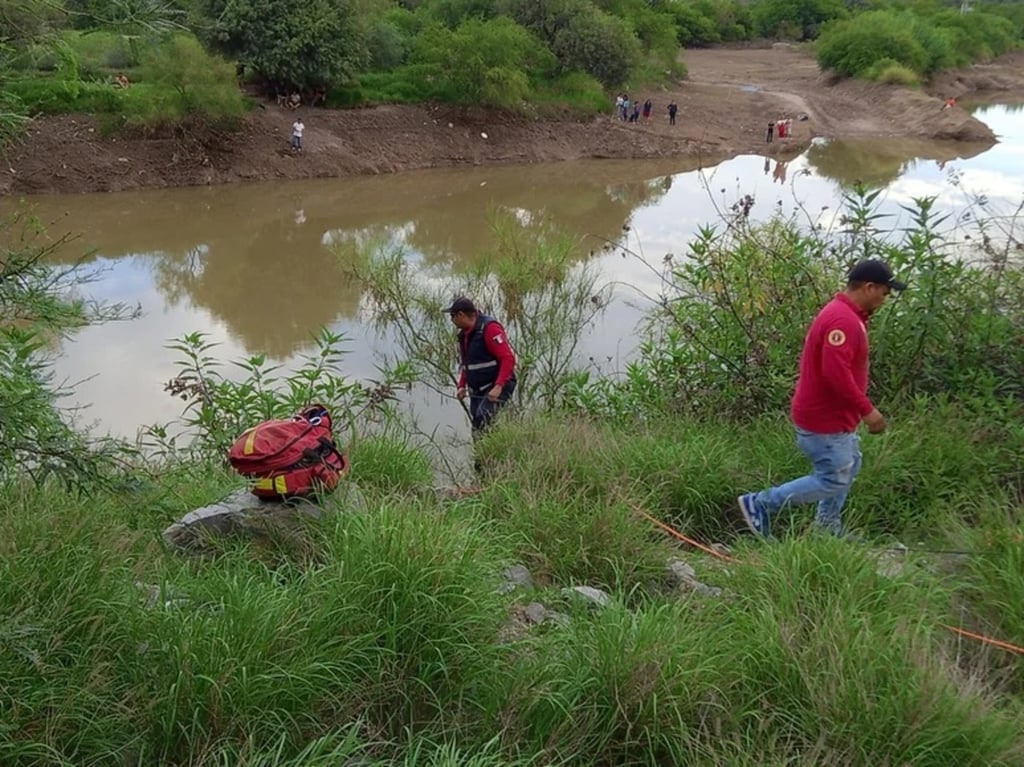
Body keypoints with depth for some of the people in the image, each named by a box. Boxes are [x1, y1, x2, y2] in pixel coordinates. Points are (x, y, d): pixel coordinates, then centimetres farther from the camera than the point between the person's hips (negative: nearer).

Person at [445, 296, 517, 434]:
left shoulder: (489, 328, -15)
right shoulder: (464, 334, 12)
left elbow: (508, 358, -22)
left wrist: (498, 387, -29)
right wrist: (461, 386, 9)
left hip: (496, 388, -9)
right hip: (477, 391, 9)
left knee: (483, 418, -27)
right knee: (477, 427, 6)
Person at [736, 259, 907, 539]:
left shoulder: (846, 314, 11)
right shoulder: (843, 320, -24)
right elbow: (836, 373, -33)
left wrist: (859, 408, 18)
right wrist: (866, 410, -26)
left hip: (833, 414, 11)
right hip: (824, 419, -11)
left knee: (849, 467, 21)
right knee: (833, 480, -1)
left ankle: (828, 530, 30)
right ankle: (759, 503, 3)